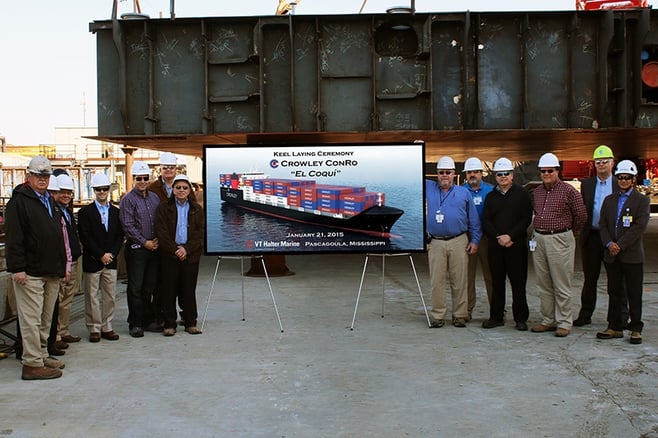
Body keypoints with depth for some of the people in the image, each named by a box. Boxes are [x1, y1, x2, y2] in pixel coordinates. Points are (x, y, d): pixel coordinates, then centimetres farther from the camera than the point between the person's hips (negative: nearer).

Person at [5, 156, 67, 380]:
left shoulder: (49, 201, 18)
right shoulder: (19, 201, -7)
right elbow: (13, 238, -14)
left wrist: (62, 264, 19)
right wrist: (17, 267, -20)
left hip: (51, 271, 8)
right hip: (30, 272, -8)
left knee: (46, 319, 14)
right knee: (31, 318, -5)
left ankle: (42, 355, 24)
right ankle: (32, 364, -1)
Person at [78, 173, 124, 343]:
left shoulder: (116, 212, 11)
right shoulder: (85, 212, -1)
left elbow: (120, 236, 8)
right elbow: (85, 237, -8)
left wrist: (111, 254, -6)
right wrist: (101, 255, -12)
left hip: (111, 261, 3)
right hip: (92, 261, -3)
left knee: (110, 296, 6)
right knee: (92, 297, 1)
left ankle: (106, 327, 15)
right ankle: (94, 329, 9)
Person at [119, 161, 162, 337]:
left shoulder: (154, 197, 12)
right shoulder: (128, 199, -4)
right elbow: (128, 225, -10)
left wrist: (157, 240, 0)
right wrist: (145, 242, -11)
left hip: (153, 248, 5)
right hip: (136, 249, -5)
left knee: (150, 286, 10)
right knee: (135, 288, -1)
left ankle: (148, 320, 19)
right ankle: (135, 323, 5)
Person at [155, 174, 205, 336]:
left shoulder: (197, 209, 9)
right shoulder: (164, 208, 4)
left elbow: (200, 232, 2)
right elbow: (161, 232, -3)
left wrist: (187, 249, -10)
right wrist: (174, 250, -11)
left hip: (190, 255, 1)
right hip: (169, 255, -1)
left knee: (189, 289, 5)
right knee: (169, 290, 0)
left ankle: (190, 323, 14)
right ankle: (169, 324, 7)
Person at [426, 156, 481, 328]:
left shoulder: (464, 193, 11)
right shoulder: (428, 188, 11)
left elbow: (473, 220, 12)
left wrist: (475, 240, 4)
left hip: (459, 242, 0)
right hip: (435, 243, 0)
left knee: (459, 281, 1)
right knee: (436, 281, 1)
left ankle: (460, 315, 9)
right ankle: (437, 316, 8)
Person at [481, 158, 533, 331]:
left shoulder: (522, 194, 3)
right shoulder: (491, 196, 14)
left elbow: (527, 219, -5)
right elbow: (485, 222, 8)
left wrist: (510, 236, -14)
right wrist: (498, 238, -8)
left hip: (517, 245, -3)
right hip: (495, 246, 3)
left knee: (518, 283, -1)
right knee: (497, 282, 8)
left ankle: (521, 318, 8)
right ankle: (496, 317, 16)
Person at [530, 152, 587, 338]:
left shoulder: (568, 191, -7)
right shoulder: (536, 192, 11)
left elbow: (581, 215, -1)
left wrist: (568, 231, 10)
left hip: (560, 240, -6)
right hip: (538, 240, 6)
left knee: (561, 285, -1)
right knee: (543, 284, 10)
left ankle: (564, 323, 6)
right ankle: (548, 320, 19)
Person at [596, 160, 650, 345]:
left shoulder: (641, 200, -2)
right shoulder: (609, 200, 13)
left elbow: (639, 227, -11)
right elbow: (602, 224, 8)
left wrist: (620, 245, -16)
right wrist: (609, 244, -9)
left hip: (632, 255, -4)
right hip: (612, 256, 4)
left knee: (634, 293, 2)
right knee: (614, 292, 9)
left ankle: (636, 329, 11)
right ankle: (615, 327, 17)